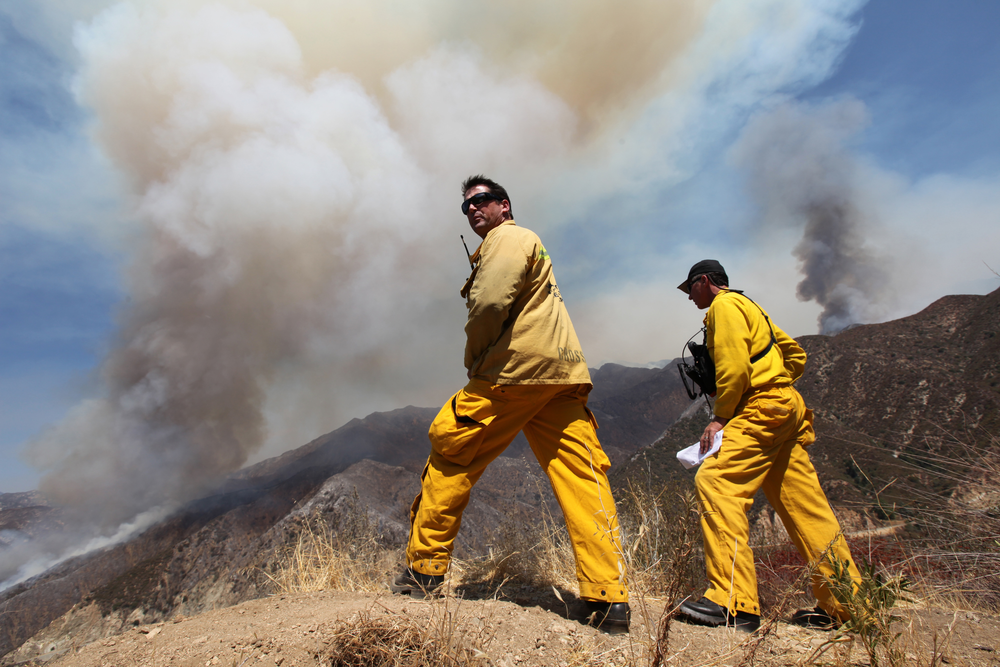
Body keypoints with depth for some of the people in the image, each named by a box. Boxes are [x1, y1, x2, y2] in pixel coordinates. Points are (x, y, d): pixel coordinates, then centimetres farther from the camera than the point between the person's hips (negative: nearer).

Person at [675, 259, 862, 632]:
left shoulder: (724, 305, -4)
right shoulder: (748, 307, 27)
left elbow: (734, 366, -17)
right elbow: (796, 355, 31)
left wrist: (720, 416, -13)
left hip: (762, 410, -11)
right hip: (786, 410, 11)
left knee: (715, 482, -19)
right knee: (804, 507, 11)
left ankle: (734, 604, -22)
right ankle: (846, 604, 19)